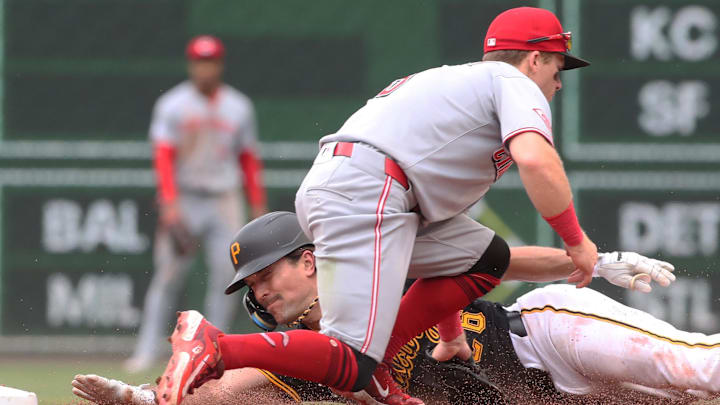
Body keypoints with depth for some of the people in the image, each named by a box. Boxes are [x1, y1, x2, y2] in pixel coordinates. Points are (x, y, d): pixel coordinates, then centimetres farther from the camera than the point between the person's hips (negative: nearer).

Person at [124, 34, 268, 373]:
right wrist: (169, 203, -19)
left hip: (225, 201, 3)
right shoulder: (172, 105, -1)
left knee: (225, 275, -5)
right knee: (168, 275, -8)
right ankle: (147, 350, -7)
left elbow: (249, 160, 12)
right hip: (184, 200, -3)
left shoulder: (239, 107, 9)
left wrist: (258, 206, 7)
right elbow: (163, 155, -8)